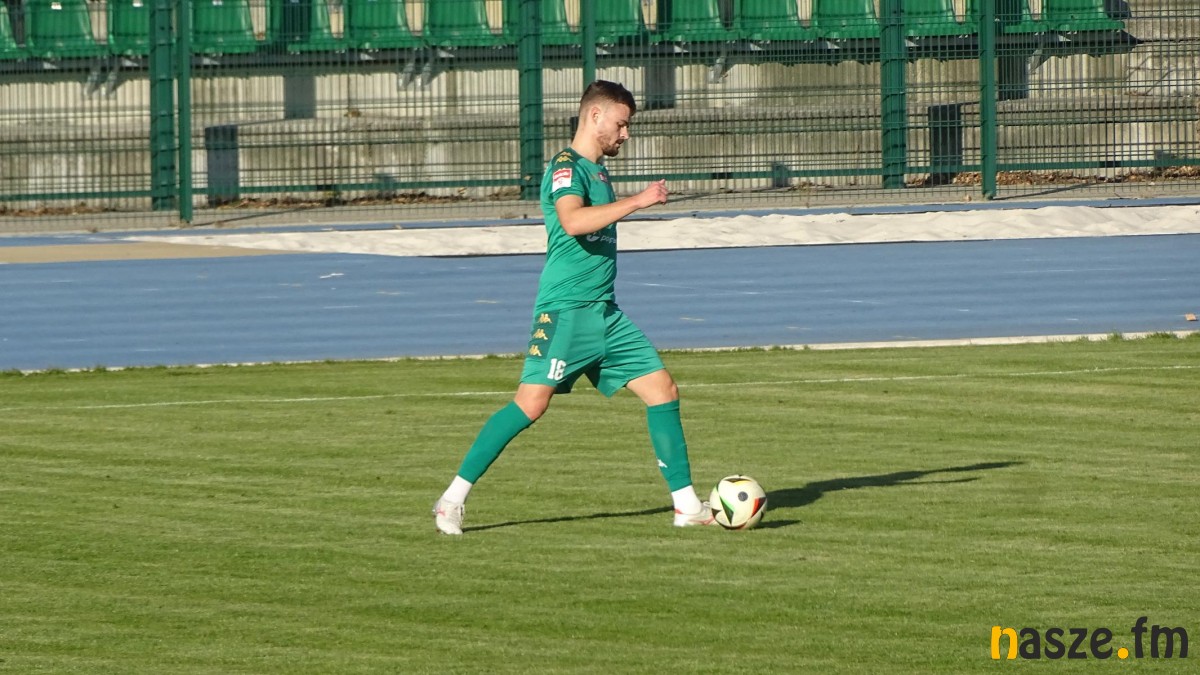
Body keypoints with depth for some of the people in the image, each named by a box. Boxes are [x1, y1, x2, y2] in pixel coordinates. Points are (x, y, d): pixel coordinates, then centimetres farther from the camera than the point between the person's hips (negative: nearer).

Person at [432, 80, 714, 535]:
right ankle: (453, 499, -9)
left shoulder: (596, 169, 19)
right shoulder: (566, 167, -10)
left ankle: (687, 505, 7)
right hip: (566, 309, -9)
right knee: (532, 403, -15)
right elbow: (573, 222, -30)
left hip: (605, 312, 9)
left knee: (662, 389, 3)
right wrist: (638, 201, -27)